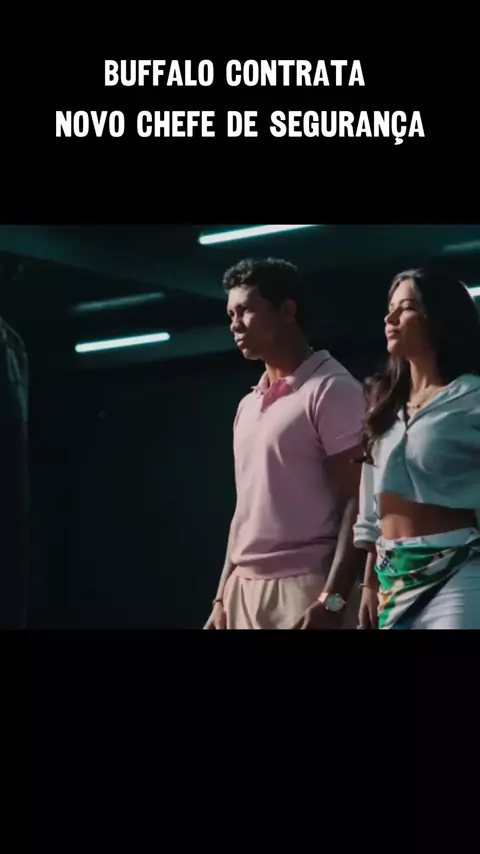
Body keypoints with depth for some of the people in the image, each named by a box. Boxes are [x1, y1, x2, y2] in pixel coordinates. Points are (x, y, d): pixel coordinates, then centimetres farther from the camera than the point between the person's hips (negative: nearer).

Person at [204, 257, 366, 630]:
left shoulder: (332, 389, -5)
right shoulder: (248, 405, 18)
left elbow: (359, 501, -11)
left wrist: (332, 600, -19)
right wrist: (223, 596, 16)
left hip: (303, 587, -7)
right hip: (244, 589, 7)